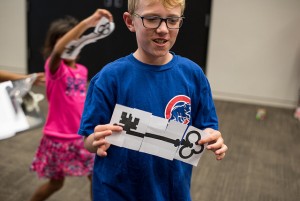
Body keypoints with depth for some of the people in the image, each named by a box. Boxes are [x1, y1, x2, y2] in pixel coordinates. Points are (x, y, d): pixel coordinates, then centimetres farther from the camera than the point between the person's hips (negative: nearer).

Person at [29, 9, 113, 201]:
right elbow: (58, 50, -41)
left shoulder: (82, 70, 4)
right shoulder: (54, 67, -16)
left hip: (82, 137, 6)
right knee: (56, 183, 12)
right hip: (59, 138, -5)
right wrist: (87, 22, -50)